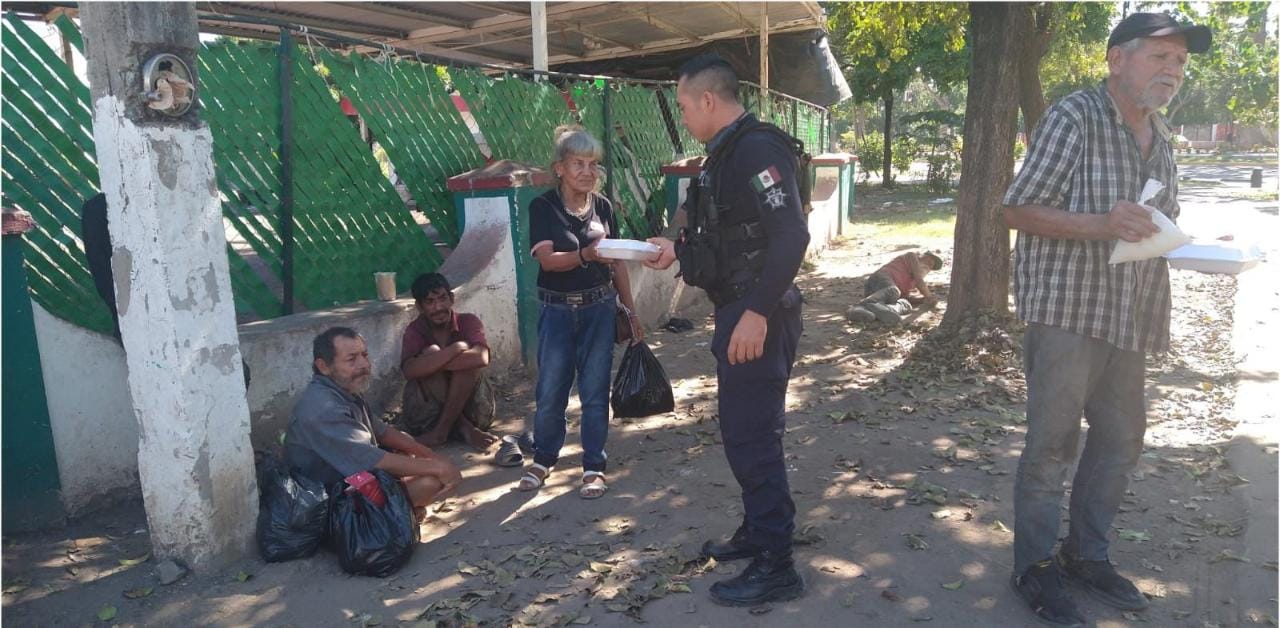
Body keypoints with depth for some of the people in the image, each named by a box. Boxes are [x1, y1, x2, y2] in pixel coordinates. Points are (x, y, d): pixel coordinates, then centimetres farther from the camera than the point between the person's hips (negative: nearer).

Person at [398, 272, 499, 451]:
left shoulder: (468, 322, -7)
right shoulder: (415, 330, -6)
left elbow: (481, 358, -29)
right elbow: (410, 371, -26)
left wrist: (432, 364, -26)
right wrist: (455, 349, -28)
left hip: (472, 410, 0)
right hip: (427, 416, 0)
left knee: (469, 357, -24)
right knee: (431, 352, -22)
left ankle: (442, 430, -22)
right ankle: (464, 428, -21)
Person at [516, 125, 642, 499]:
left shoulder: (603, 207, 5)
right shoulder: (543, 207, -5)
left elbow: (617, 263, 9)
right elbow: (547, 258, -18)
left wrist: (632, 312, 9)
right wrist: (585, 255, -35)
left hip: (599, 309, 2)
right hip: (558, 310, -2)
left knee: (595, 391, 4)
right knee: (550, 392, 5)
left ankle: (594, 468, 17)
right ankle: (543, 460, 27)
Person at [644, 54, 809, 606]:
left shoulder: (757, 149, -17)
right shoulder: (727, 152, 15)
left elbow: (791, 236, -27)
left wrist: (757, 311, -29)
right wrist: (678, 250, 22)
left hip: (757, 317, -11)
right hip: (738, 311, 11)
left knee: (751, 435, -5)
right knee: (744, 430, 19)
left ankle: (775, 566, 6)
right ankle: (758, 531, 34)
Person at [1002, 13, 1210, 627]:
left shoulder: (1160, 136, 14)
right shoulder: (1073, 118, -10)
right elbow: (1017, 210, -13)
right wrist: (1103, 223, -25)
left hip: (1127, 315, 8)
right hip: (1066, 307, -8)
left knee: (1121, 437, 14)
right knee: (1052, 442, -3)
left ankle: (1085, 553, 30)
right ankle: (1034, 566, 13)